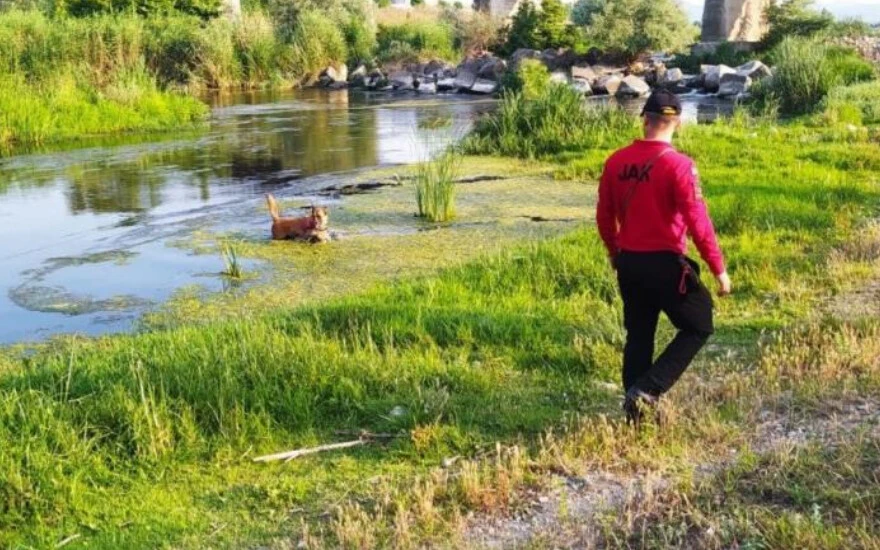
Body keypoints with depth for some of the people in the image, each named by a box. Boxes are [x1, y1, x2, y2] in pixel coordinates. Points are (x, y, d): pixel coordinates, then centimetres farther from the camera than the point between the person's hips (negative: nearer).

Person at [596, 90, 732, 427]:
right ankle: (647, 390, 0)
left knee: (638, 336, 17)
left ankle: (635, 412, 24)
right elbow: (697, 222, -17)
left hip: (629, 263, 6)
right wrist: (719, 269, -9)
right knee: (699, 327, 12)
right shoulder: (678, 165, -15)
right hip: (665, 263, -6)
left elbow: (604, 216, 9)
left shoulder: (616, 162, 1)